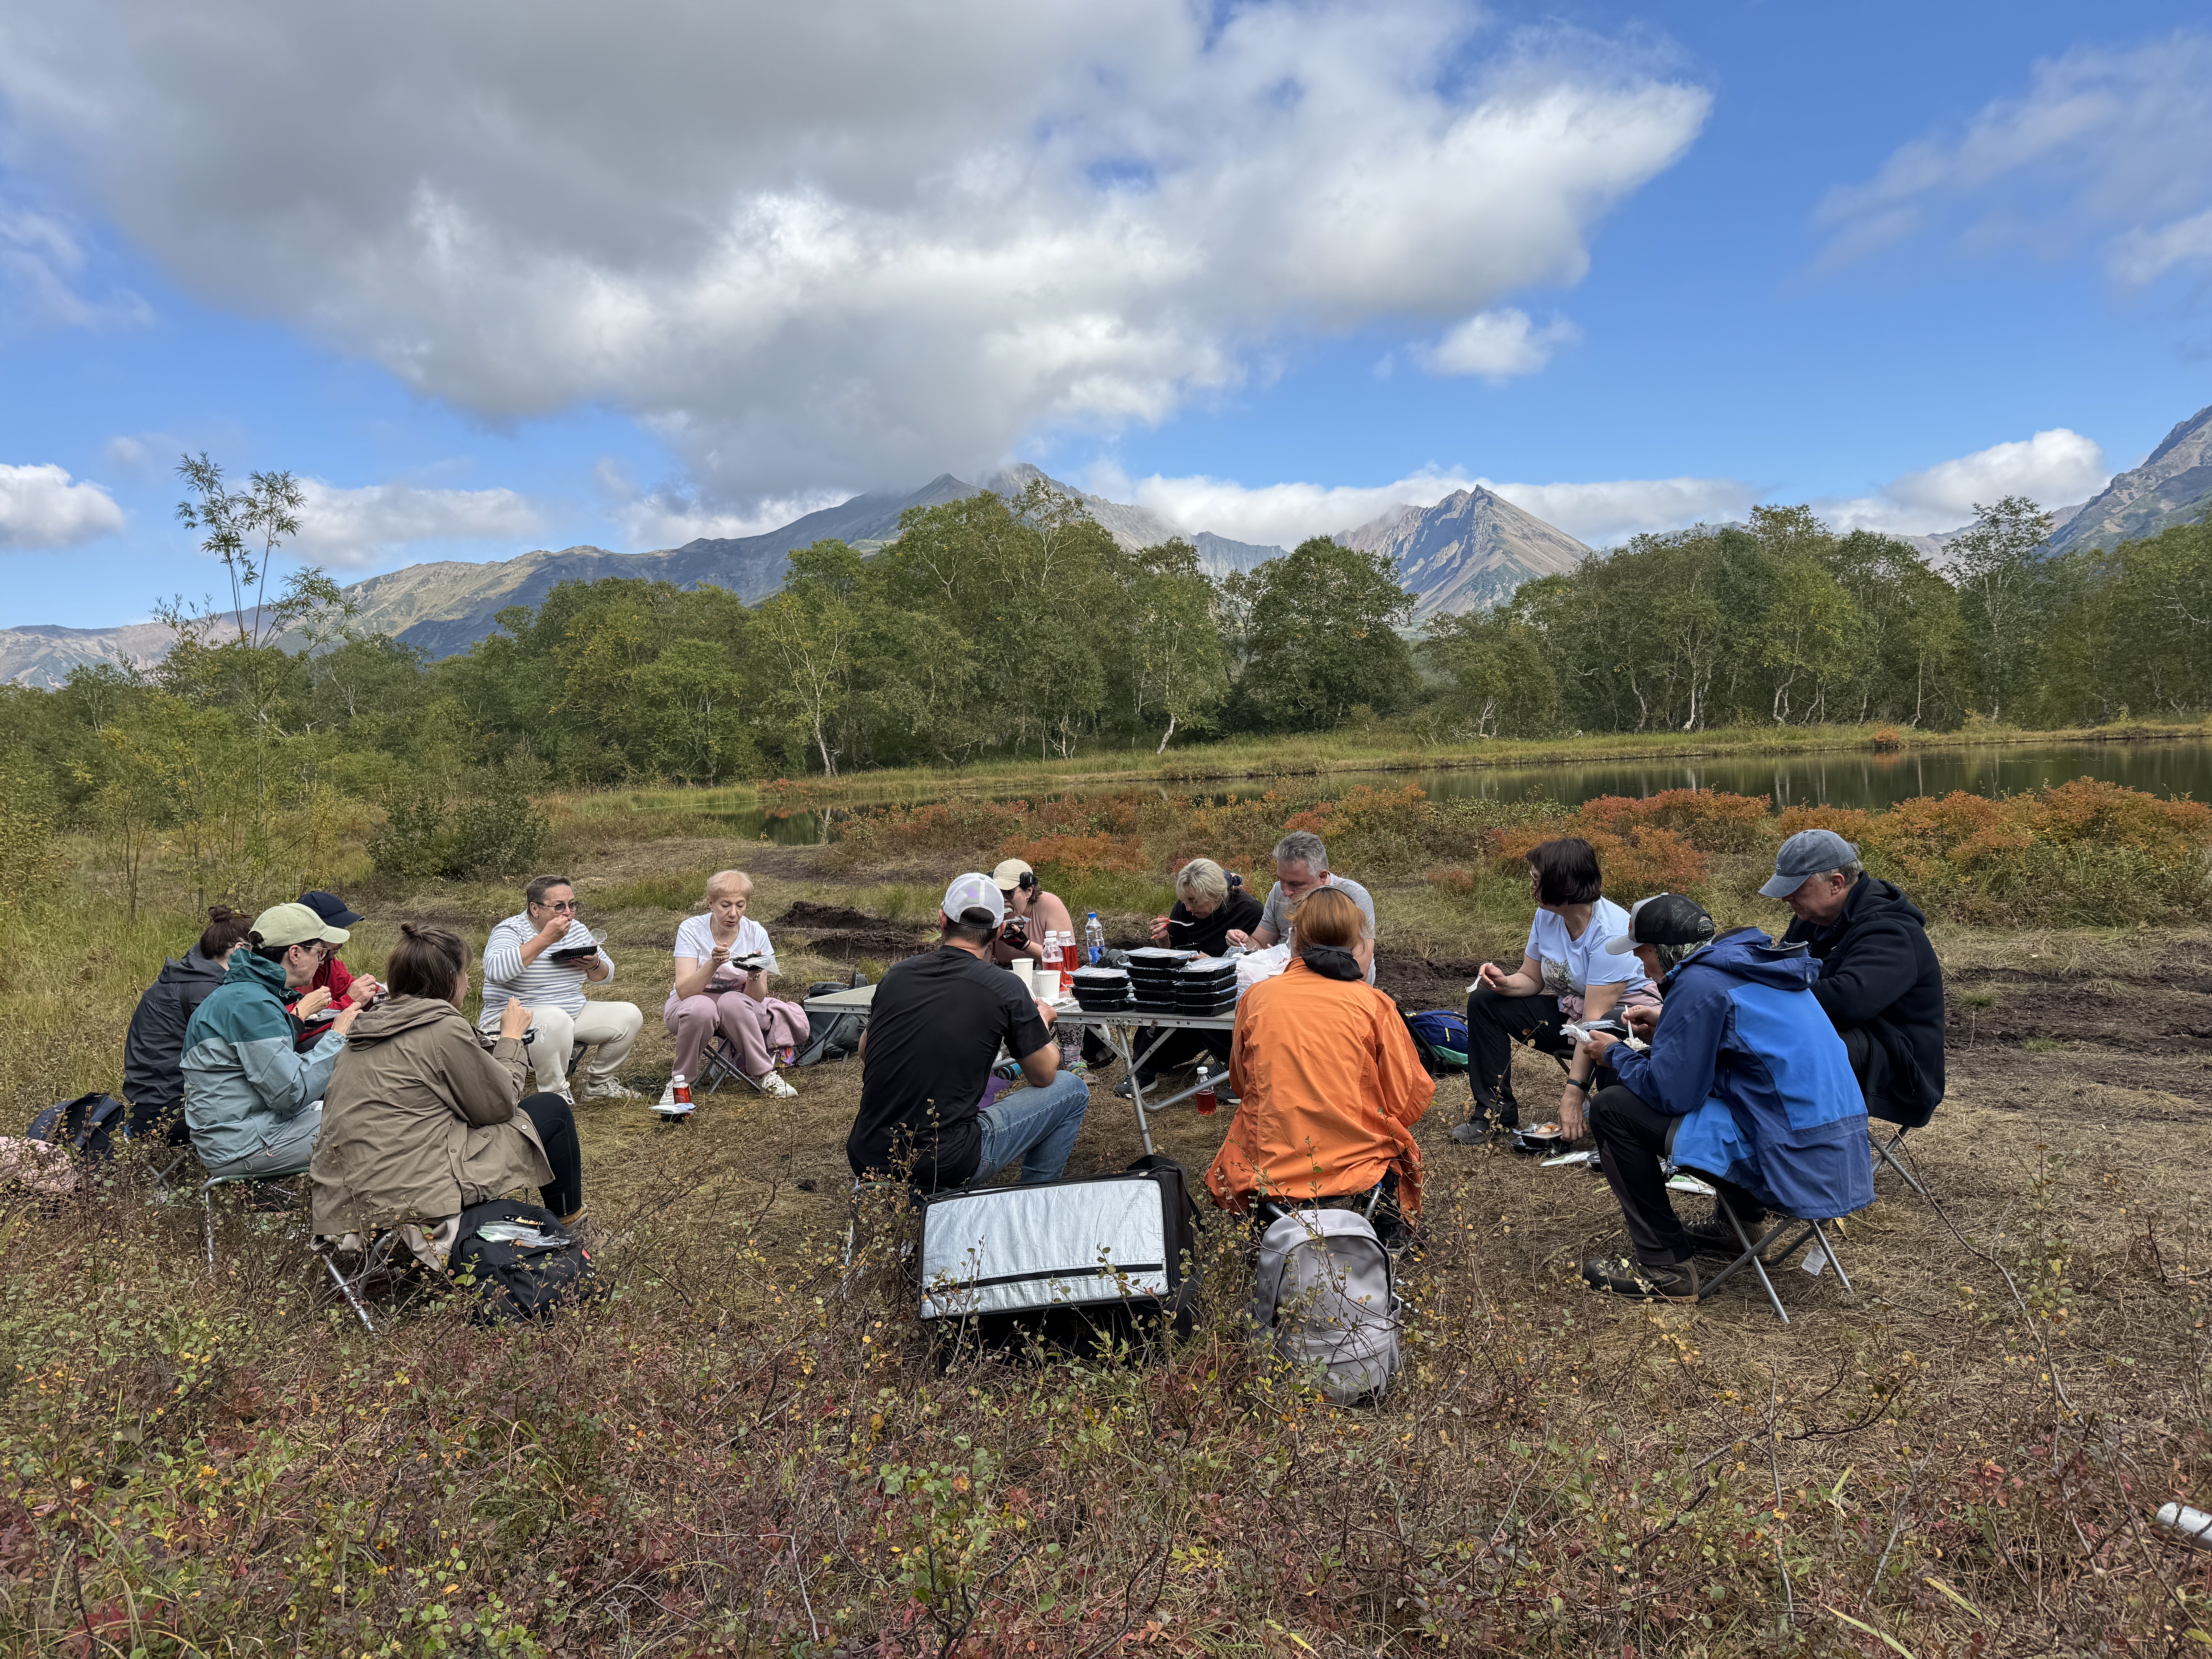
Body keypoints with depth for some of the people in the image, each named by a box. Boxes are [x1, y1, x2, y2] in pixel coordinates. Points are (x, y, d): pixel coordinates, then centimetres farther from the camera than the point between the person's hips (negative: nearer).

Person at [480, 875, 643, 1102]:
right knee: (556, 1020, -38)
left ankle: (599, 1084, 11)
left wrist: (594, 965, -8)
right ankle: (554, 1094, -22)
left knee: (629, 1015, -4)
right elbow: (495, 970, -35)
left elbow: (606, 975, 18)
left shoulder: (577, 930, 8)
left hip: (574, 1015, 8)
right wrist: (545, 939, -33)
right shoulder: (511, 931, -13)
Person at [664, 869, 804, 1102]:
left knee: (734, 1002, -34)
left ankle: (764, 1073, -16)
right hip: (690, 1005, -1)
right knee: (701, 1008, -36)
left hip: (739, 1008, 1)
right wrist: (713, 964, -40)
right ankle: (681, 1080, -14)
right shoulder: (691, 930, -15)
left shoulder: (756, 934, -10)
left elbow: (758, 998, -12)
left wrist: (754, 975, -34)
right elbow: (684, 991, -24)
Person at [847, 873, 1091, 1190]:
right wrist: (1042, 1021, 24)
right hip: (944, 1168, -5)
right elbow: (1044, 1076, 5)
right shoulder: (1005, 988, -9)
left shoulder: (896, 973, 4)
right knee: (1072, 1089, 12)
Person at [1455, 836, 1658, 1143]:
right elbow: (1532, 979, 7)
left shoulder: (1610, 933, -28)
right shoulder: (1547, 916, -5)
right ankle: (1496, 1111, -3)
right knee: (1483, 1002, -2)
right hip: (1569, 1009, 8)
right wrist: (1504, 982, -19)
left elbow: (1595, 1020, -31)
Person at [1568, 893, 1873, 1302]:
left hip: (1794, 1161, -10)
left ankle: (1664, 1267, 2)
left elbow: (1669, 1092, -15)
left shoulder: (1699, 982, -16)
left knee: (1612, 1107, -5)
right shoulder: (1755, 960, 11)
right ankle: (1736, 1225, 33)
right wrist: (1666, 1022, 24)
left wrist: (1614, 1055, 3)